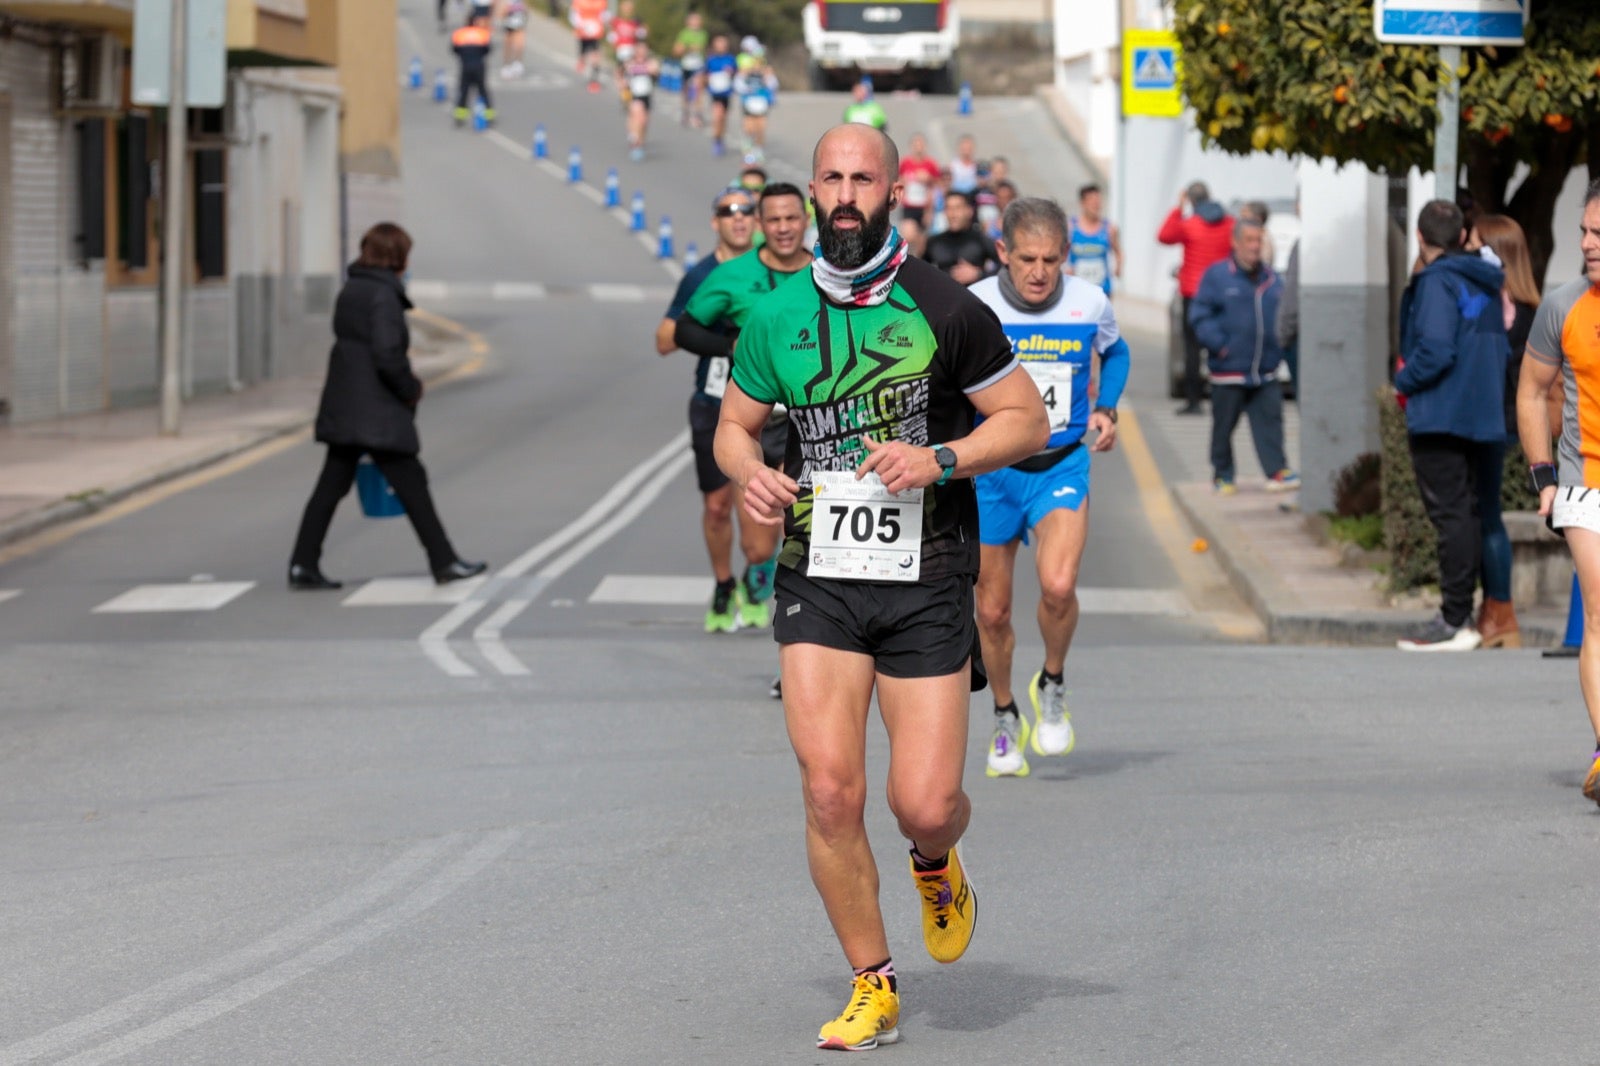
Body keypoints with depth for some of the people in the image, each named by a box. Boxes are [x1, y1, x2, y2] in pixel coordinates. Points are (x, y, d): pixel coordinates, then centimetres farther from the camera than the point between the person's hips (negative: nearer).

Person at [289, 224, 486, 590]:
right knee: (410, 484, 0)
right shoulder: (383, 295, -15)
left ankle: (303, 564, 7)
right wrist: (411, 390, -6)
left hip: (342, 406, 8)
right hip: (377, 411, -8)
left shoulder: (350, 291, 12)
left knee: (332, 485, 9)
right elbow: (388, 356, -22)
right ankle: (444, 562, 5)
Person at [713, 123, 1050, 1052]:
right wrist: (750, 472, -4)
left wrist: (940, 460, -14)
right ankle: (874, 989, 5)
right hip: (819, 579, 2)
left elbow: (1028, 420, 2)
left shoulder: (946, 308, -3)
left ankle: (937, 864, 33)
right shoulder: (777, 316, 5)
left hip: (927, 582, -2)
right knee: (830, 791, -11)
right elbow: (735, 422, 18)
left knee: (925, 804, -6)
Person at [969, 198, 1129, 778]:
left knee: (1058, 585, -23)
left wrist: (1106, 408, 3)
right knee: (992, 611, 7)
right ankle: (1006, 720, 30)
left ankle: (1052, 687, 5)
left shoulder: (1090, 304, -6)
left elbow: (1114, 352, 17)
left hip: (1062, 467, 0)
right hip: (992, 470, 0)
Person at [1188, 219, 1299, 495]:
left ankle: (1277, 471, -1)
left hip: (1265, 372, 4)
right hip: (1228, 369, -4)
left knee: (1269, 421, -1)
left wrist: (1280, 345, 6)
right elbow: (1199, 315, -6)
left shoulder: (1271, 278, 11)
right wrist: (1218, 345, -15)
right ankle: (1222, 475, 15)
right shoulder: (1216, 275, -4)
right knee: (1224, 424, 5)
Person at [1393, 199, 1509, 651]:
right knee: (1465, 513, 14)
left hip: (1440, 416, -9)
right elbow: (1503, 349, 16)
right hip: (1480, 416, 9)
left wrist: (1403, 381, -7)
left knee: (1449, 515, -7)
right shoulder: (1486, 283, 12)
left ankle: (1455, 622, -7)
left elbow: (1435, 351, -24)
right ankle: (1460, 613, 19)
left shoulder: (1437, 282, -14)